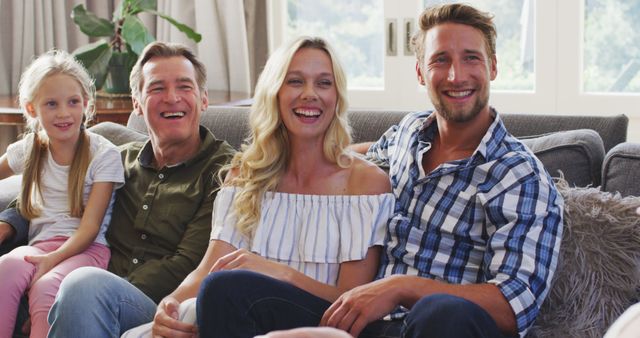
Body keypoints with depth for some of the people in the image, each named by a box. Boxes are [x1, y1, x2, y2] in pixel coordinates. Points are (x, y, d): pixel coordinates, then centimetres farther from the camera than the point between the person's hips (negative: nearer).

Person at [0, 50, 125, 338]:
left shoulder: (104, 154, 0)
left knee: (45, 287, -37)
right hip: (39, 246, 4)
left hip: (86, 248, -4)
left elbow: (90, 226, -7)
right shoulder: (29, 149, 14)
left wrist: (55, 257, -22)